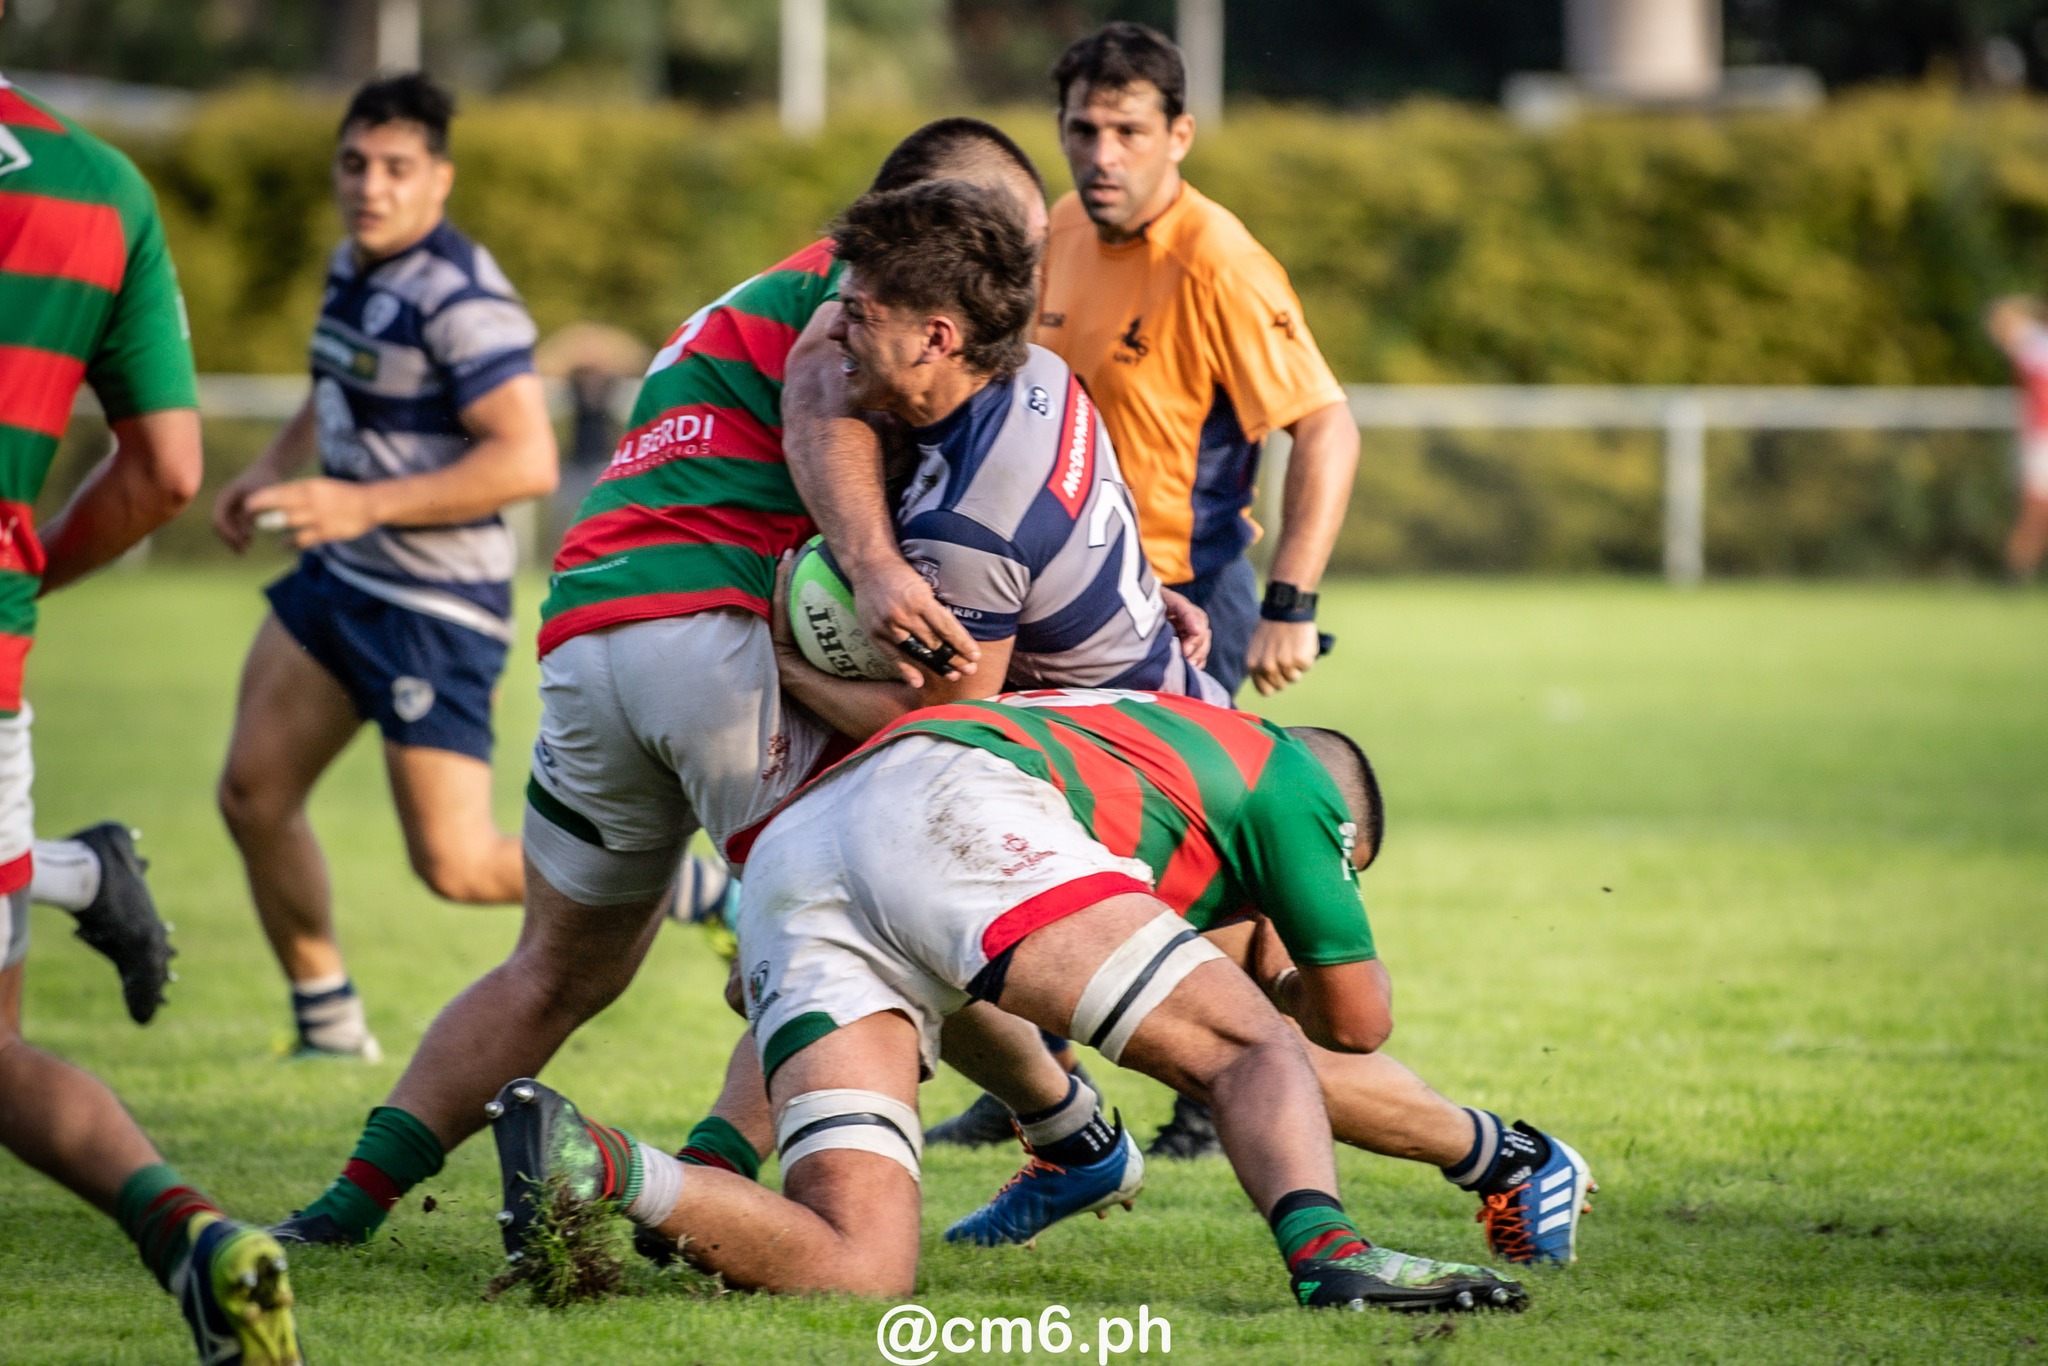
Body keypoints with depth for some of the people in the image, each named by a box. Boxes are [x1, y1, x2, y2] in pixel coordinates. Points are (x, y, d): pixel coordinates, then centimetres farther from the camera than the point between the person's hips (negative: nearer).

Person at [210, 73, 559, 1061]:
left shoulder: (461, 299, -21)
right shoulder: (354, 268, 7)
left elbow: (527, 461, -26)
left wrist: (363, 504, -27)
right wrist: (272, 470, 11)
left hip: (435, 609, -9)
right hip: (340, 579, 9)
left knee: (457, 867, -8)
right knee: (253, 794, 6)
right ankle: (328, 1024, 21)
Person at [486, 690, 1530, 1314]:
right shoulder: (1284, 770, 28)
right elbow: (1354, 1020, 34)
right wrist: (1281, 976, 55)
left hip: (788, 861, 6)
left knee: (857, 1269, -8)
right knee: (1253, 1050, 0)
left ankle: (586, 1166, -27)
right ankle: (1327, 1257, -30)